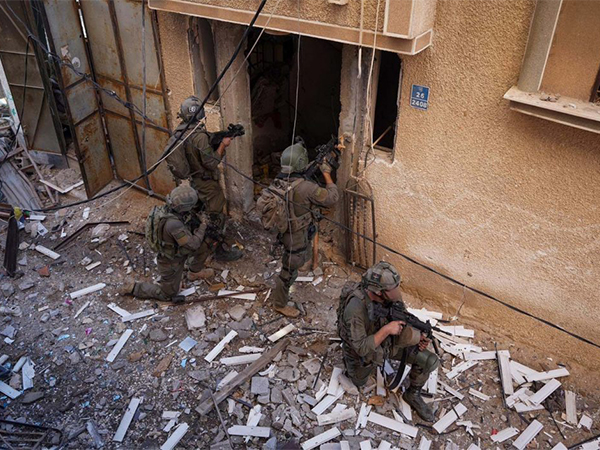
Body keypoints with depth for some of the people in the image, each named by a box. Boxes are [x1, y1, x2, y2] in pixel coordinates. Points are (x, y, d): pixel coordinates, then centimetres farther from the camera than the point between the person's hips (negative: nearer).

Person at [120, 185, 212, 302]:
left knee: (205, 246, 6)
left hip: (173, 248, 7)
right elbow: (192, 245, -34)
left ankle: (193, 272, 30)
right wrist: (203, 226, -21)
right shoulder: (173, 223, -43)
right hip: (171, 261, -7)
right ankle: (134, 288, 19)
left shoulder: (168, 208, -17)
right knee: (168, 294, 12)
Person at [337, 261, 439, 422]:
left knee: (430, 360, -10)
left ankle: (413, 394, 14)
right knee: (358, 381, 22)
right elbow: (361, 348, -34)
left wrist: (417, 335, -20)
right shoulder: (355, 309, -41)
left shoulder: (390, 294, -23)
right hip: (365, 350, -4)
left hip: (389, 341, 4)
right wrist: (386, 330, -39)